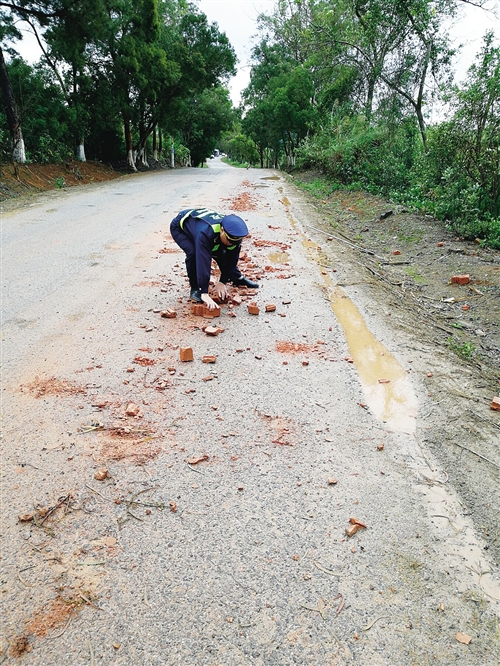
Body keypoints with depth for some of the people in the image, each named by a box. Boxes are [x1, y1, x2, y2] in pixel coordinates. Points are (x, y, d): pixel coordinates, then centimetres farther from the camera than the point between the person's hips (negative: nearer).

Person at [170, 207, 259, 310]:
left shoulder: (234, 234, -27)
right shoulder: (205, 233, -47)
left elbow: (231, 259, -15)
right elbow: (203, 262, -51)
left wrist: (223, 282, -18)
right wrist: (204, 293, -53)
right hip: (179, 227, -6)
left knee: (220, 253, -2)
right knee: (193, 253, -30)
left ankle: (237, 278, 23)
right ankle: (195, 289, -12)